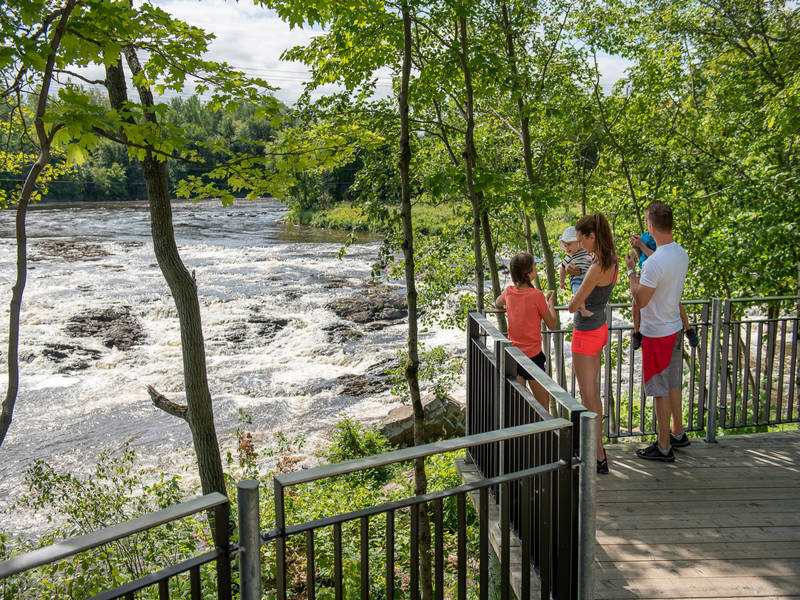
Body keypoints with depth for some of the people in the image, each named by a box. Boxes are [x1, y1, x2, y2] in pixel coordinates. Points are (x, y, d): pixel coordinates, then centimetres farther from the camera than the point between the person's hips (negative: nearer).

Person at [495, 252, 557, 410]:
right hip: (532, 355, -5)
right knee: (543, 403, 8)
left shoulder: (509, 292, -1)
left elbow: (497, 303, 24)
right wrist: (551, 304, 8)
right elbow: (552, 325, -6)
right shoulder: (536, 295, -16)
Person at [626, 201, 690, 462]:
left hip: (657, 334, -8)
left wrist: (631, 271, -7)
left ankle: (664, 448, 13)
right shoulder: (682, 254, 0)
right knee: (673, 384, 21)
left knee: (660, 391, 3)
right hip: (675, 328, 8)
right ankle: (678, 434, 36)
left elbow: (640, 300, -20)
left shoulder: (655, 263, -27)